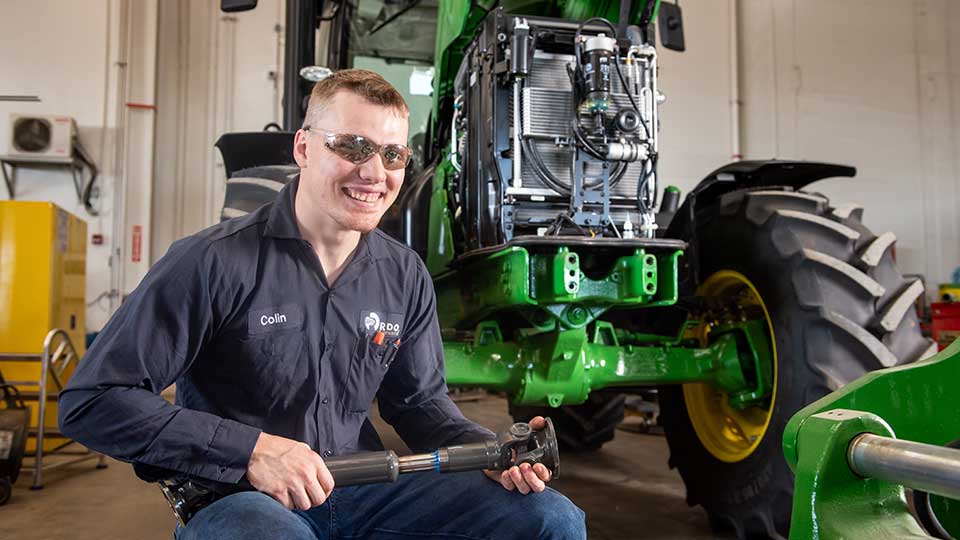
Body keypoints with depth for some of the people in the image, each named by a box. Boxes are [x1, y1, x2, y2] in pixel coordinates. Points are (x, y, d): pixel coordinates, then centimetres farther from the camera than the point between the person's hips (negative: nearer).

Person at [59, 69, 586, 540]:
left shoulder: (405, 276, 2)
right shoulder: (216, 262, -15)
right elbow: (92, 401, -14)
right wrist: (250, 449, -23)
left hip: (364, 488, 5)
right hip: (239, 498, -4)